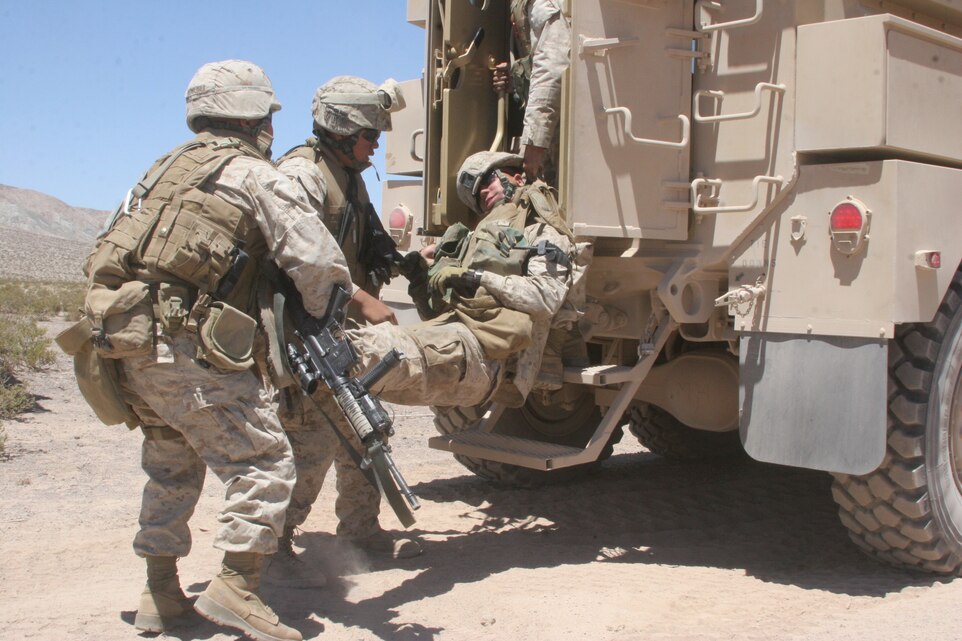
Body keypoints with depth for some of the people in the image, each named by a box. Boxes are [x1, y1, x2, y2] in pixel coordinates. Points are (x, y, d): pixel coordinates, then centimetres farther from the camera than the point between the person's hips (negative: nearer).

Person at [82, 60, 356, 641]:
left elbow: (122, 250, 22)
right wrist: (327, 324, 6)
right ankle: (236, 587, -9)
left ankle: (160, 594, 25)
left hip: (126, 336, 9)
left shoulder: (169, 168, 23)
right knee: (264, 461, -3)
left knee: (170, 466, 21)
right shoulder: (256, 178, -1)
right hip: (191, 347, -8)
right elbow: (319, 264, -9)